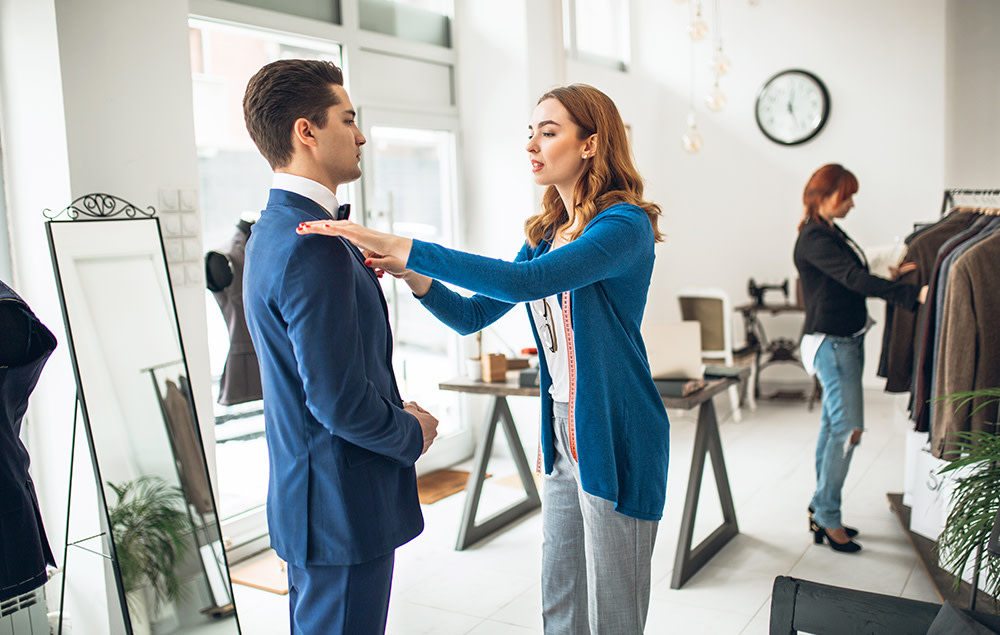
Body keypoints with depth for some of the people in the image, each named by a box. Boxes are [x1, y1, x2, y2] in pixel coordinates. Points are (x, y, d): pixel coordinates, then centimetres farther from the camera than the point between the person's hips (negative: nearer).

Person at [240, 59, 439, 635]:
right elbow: (339, 401, -26)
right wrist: (412, 434, -9)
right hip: (343, 507, -10)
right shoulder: (314, 248, -24)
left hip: (306, 497, 10)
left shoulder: (275, 230, 9)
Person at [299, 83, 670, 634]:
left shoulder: (625, 223, -15)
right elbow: (472, 315, 10)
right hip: (562, 432, 8)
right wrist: (414, 276, -9)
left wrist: (402, 247, -33)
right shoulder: (546, 233, 10)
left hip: (614, 434, -7)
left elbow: (527, 282, -31)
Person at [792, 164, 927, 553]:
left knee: (834, 425, 12)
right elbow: (855, 280, -26)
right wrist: (914, 294, -31)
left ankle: (821, 510, 21)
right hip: (830, 342, -10)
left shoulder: (831, 233, 15)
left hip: (847, 341, 10)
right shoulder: (814, 238, -16)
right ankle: (827, 517, 1)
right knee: (847, 428, -9)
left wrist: (890, 278, 2)